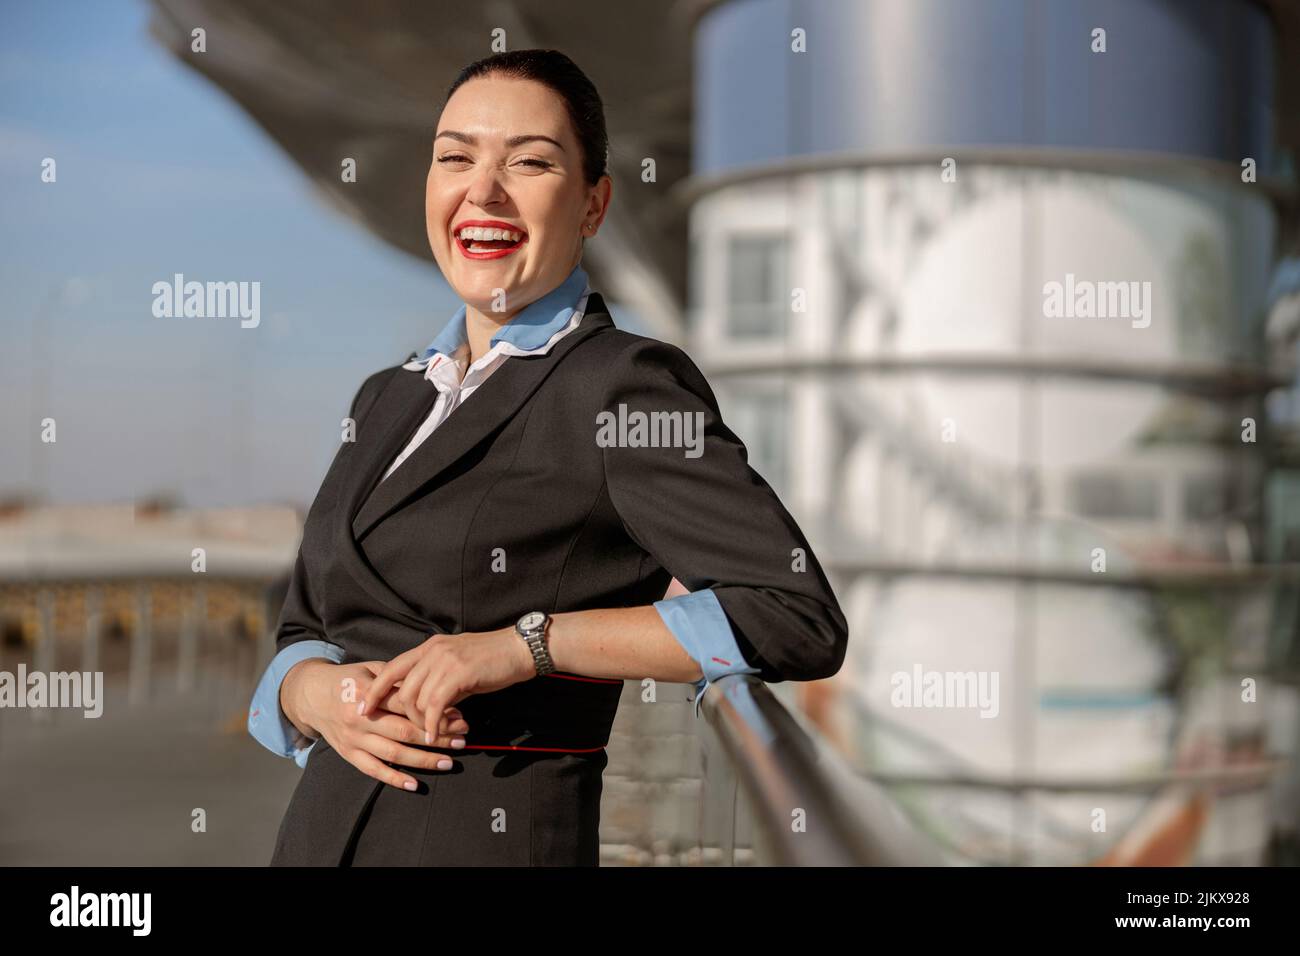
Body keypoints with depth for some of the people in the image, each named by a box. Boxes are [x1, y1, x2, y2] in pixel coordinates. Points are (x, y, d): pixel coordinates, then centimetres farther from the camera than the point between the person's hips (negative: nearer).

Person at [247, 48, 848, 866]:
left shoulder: (624, 386, -10)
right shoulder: (386, 400, 11)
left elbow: (802, 620, -18)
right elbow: (303, 631, 15)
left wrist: (526, 644, -20)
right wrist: (318, 693, -8)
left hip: (493, 835, -6)